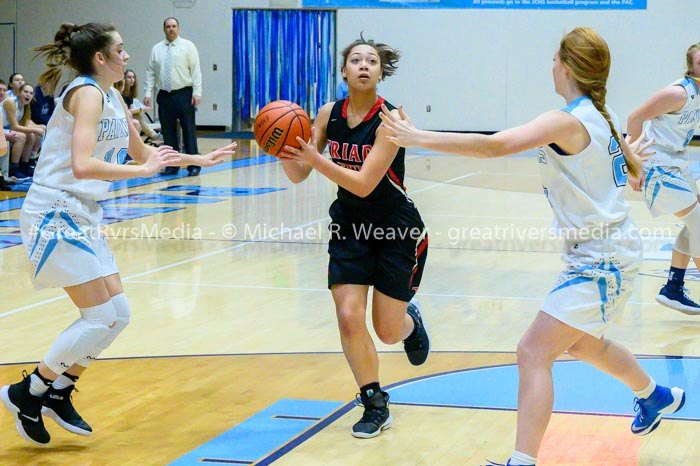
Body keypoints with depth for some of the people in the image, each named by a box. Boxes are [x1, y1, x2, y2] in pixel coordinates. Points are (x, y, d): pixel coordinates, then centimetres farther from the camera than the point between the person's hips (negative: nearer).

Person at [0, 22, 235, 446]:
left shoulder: (112, 97, 12)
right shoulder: (87, 93, -16)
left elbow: (140, 151, 27)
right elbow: (82, 165, -29)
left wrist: (199, 160, 24)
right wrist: (143, 170, -23)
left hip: (83, 216, 9)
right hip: (55, 215, -9)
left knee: (117, 314, 9)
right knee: (101, 317, -9)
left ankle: (57, 394, 19)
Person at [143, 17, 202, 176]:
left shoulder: (187, 46, 1)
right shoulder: (157, 49, 10)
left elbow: (196, 71, -4)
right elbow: (151, 73, 9)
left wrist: (197, 92, -12)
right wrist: (148, 93, 1)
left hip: (184, 94, -3)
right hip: (165, 96, 3)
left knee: (189, 131, -2)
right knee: (168, 133, 6)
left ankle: (193, 166, 2)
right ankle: (171, 166, 12)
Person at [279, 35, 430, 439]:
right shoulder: (330, 114, -6)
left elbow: (364, 184, -28)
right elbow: (298, 175, -5)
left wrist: (315, 159, -37)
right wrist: (285, 151, -25)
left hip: (397, 229, -4)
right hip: (350, 225, 4)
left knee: (388, 332, 4)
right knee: (349, 317, -10)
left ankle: (411, 318, 43)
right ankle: (376, 406, 7)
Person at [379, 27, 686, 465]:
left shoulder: (568, 120, -21)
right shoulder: (604, 117, 5)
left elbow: (493, 145, -32)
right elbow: (634, 176, 18)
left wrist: (417, 137, -32)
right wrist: (630, 157, 41)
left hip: (600, 261, -10)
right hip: (608, 253, 10)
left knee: (533, 354, -14)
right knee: (583, 343, 32)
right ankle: (657, 397, 54)